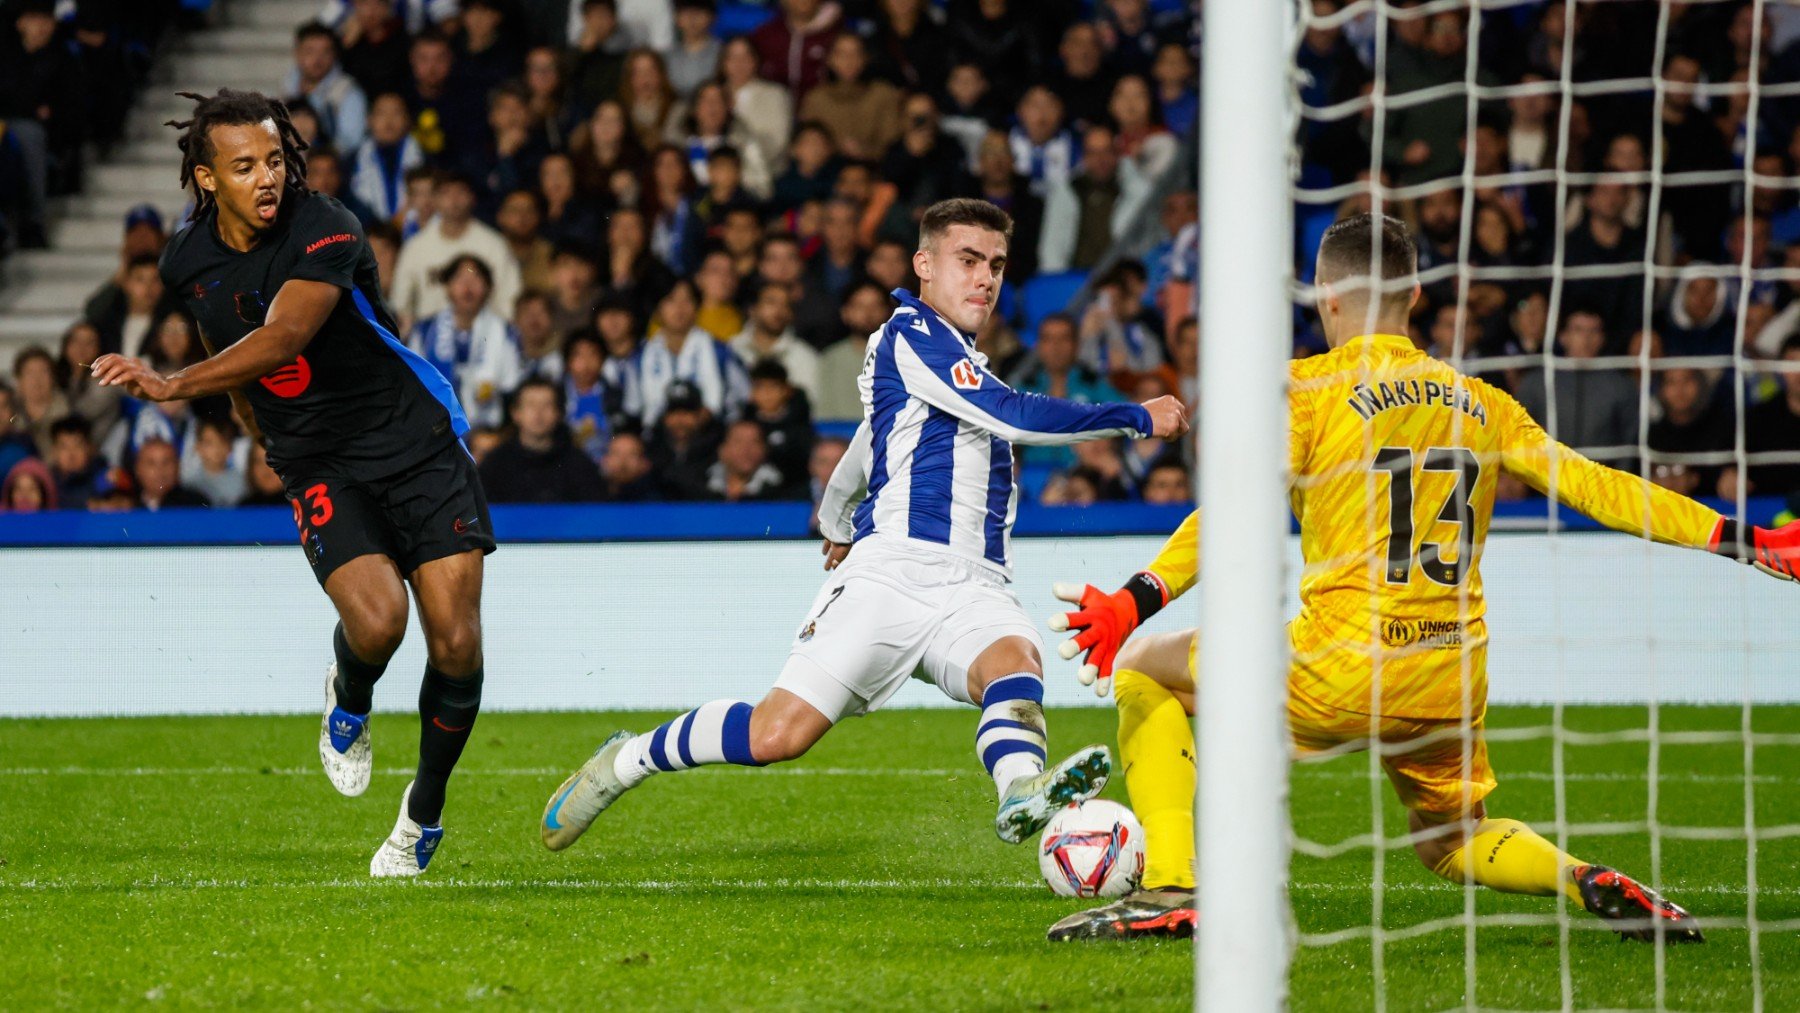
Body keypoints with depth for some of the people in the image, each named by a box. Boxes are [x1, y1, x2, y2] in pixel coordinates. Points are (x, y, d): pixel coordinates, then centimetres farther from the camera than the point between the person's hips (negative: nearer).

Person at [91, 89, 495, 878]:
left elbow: (281, 340, -36)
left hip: (416, 439, -2)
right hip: (319, 469, 2)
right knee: (376, 621, -25)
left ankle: (424, 812, 14)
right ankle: (348, 703, 11)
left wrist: (173, 386, -48)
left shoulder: (325, 232, -20)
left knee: (455, 640, -9)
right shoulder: (188, 262, -2)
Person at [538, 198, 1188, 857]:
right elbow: (1012, 416, -15)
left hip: (972, 589, 7)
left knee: (1014, 657, -29)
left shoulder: (957, 359, 26)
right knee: (778, 734, -13)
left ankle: (1020, 794, -60)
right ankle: (628, 761, 12)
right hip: (892, 573, -7)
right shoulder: (914, 336, -2)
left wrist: (836, 521, 62)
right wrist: (1137, 419, -8)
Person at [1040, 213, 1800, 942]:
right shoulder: (1479, 402, 13)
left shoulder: (1309, 387, -1)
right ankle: (1590, 883, 0)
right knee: (1449, 842, 30)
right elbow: (1594, 487, 10)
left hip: (1340, 676, -5)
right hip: (1452, 687, 5)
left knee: (1144, 668, 15)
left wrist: (1136, 602, -22)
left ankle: (1170, 891, -1)